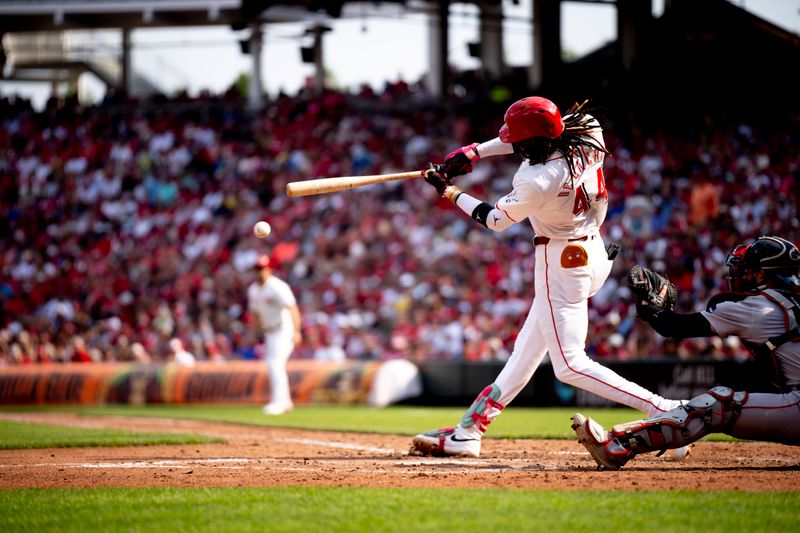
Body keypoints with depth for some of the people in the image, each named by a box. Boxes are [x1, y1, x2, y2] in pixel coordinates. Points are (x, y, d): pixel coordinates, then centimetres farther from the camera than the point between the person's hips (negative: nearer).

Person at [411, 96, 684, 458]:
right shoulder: (586, 134, -10)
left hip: (561, 263, -10)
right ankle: (470, 430, 24)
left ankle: (666, 411, -13)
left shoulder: (538, 182, -29)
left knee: (570, 365, -6)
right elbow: (536, 136, 11)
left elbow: (495, 220, -10)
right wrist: (473, 152, 6)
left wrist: (450, 193, 4)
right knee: (527, 348, 15)